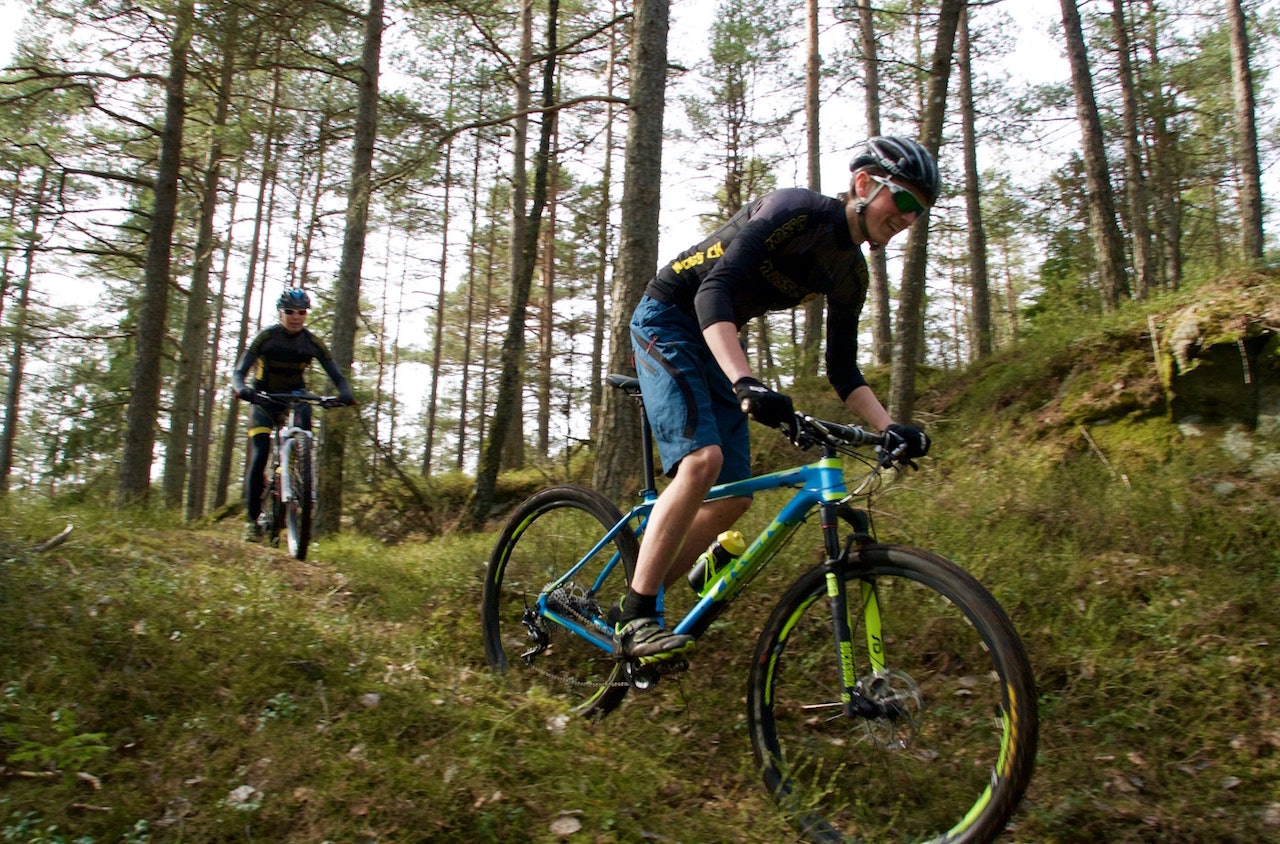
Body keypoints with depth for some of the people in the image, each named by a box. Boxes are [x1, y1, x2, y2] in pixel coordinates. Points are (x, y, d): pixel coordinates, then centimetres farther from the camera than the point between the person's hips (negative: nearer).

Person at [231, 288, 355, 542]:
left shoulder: (312, 343, -11)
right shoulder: (266, 337, -16)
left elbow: (337, 376, -15)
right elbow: (239, 372, -20)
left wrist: (345, 394, -37)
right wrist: (241, 389, -43)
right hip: (264, 399, -1)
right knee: (259, 457, -14)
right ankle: (252, 519, 1)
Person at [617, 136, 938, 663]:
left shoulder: (850, 274, 3)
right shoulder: (795, 211, -21)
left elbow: (842, 369, 5)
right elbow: (714, 291, -32)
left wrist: (890, 429, -10)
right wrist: (745, 384, -46)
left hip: (715, 344, 8)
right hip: (666, 320, -8)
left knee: (735, 497, -1)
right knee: (702, 458, -28)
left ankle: (637, 607, 11)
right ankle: (636, 619, -20)